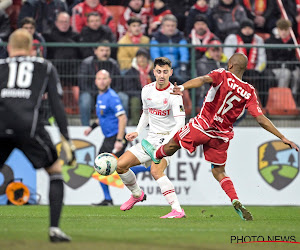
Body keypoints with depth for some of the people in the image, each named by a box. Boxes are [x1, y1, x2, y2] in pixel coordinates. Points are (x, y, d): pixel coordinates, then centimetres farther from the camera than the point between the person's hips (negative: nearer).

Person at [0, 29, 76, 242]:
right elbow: (57, 105, 12)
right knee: (55, 172, 16)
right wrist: (67, 140, 11)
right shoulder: (45, 67, 23)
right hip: (28, 125, -1)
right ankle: (54, 228, 5)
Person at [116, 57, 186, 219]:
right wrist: (137, 132, 10)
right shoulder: (147, 90, 5)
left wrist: (167, 142, -39)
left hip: (168, 139, -7)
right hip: (151, 139, 7)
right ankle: (137, 194, 27)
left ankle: (177, 210, -34)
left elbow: (180, 122, -26)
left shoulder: (173, 94, -16)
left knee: (156, 171, -31)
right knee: (121, 164, 1)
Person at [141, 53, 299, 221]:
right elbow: (262, 120, -7)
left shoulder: (223, 75, -9)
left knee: (174, 143, 25)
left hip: (202, 126, -3)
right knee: (219, 172, 14)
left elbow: (204, 79, -29)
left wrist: (183, 87, -47)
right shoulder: (249, 92, 0)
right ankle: (236, 201, -6)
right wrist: (283, 138, -4)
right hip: (223, 136, 4)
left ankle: (156, 154, 52)